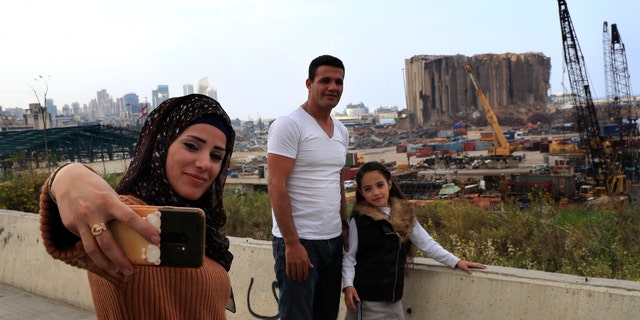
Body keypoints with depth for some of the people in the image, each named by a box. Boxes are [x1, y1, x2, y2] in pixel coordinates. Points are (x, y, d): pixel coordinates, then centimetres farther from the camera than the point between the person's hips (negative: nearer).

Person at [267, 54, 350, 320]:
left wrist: (345, 226, 13)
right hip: (299, 241, -7)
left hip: (334, 241, 7)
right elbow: (277, 187, -15)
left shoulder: (341, 131, 13)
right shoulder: (288, 125, -10)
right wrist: (292, 244, -19)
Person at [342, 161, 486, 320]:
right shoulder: (359, 220, -7)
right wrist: (348, 285, -15)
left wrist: (456, 262, 4)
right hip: (366, 297, -4)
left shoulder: (404, 215, 4)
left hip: (393, 297, 4)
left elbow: (427, 243, 7)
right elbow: (349, 256, -3)